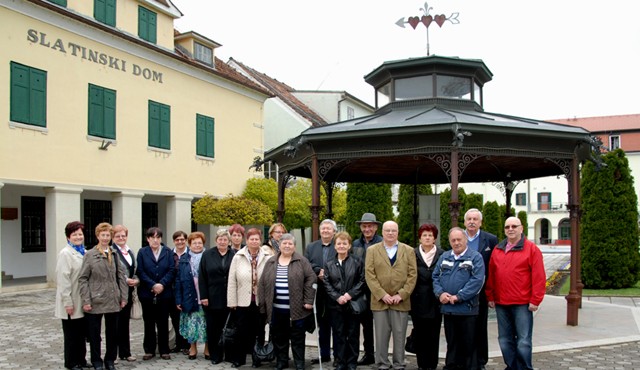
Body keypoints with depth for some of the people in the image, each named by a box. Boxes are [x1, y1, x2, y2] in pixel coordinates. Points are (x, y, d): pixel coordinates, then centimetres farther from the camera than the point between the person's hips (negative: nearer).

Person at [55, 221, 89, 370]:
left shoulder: (83, 252, 11)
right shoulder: (65, 253, -11)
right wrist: (67, 302, -19)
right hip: (72, 303, -7)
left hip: (82, 302, 7)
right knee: (71, 334, 6)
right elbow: (63, 279, -16)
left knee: (81, 332, 14)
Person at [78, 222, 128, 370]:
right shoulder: (90, 255, -2)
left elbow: (122, 276, 7)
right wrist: (86, 301, -11)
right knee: (95, 333, 8)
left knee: (113, 332, 10)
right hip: (95, 301, -3)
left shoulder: (115, 254, 7)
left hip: (113, 301, 3)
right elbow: (83, 279, -5)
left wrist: (123, 297, 1)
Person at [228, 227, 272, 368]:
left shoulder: (267, 258, -3)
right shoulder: (238, 257, -1)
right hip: (243, 302, 0)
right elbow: (232, 281, -1)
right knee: (242, 331, 8)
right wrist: (232, 301, -3)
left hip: (261, 302, 0)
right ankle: (239, 358, 22)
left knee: (259, 331, 11)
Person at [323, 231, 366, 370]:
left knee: (353, 334, 6)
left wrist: (350, 294, -14)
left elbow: (362, 281, -3)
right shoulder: (329, 264, 7)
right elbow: (326, 284, 2)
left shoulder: (357, 262, 2)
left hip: (354, 304, -1)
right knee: (339, 334, 6)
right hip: (336, 305, 2)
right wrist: (337, 297, -12)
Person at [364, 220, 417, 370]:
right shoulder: (372, 250, 6)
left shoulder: (408, 250, 7)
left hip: (401, 301, 0)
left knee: (399, 336, 6)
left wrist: (401, 295, -9)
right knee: (381, 336, 5)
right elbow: (369, 275, -2)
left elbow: (412, 275, 1)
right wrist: (382, 295, -11)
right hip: (380, 301, 0)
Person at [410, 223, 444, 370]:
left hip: (435, 301, 0)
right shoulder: (413, 254, 3)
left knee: (433, 335, 4)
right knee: (420, 334, 5)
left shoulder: (442, 254, 4)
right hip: (418, 301, 0)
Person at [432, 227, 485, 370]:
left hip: (467, 308, -4)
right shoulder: (444, 257, 12)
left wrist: (458, 297, -16)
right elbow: (435, 277, 10)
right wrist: (440, 293, -8)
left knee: (467, 344, 5)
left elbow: (477, 281, -14)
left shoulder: (475, 257, -4)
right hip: (447, 308, 4)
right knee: (451, 342, 14)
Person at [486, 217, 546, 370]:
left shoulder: (531, 249, -2)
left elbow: (539, 277, -7)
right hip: (501, 303, 5)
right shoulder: (497, 250, 11)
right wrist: (490, 297, 8)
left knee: (523, 341, -2)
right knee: (505, 340, 11)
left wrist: (535, 300, -10)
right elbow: (491, 275, 13)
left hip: (522, 304, -5)